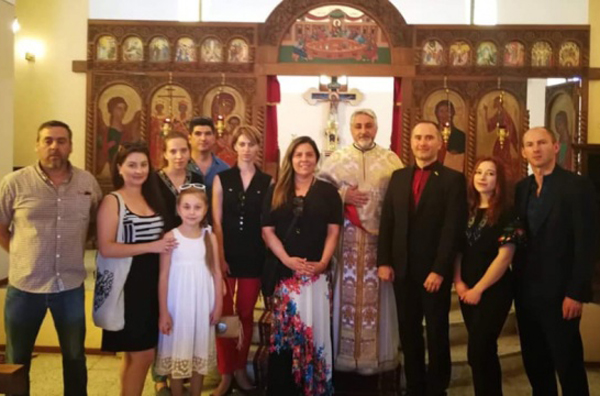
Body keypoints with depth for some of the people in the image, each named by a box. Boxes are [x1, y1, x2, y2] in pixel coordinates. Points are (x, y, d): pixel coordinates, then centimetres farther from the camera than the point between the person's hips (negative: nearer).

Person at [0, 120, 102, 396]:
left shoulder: (88, 182, -1)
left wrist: (75, 252, 6)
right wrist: (23, 256, 0)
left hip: (71, 285, 2)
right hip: (24, 286, -1)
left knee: (75, 357, 16)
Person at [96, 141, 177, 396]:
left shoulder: (152, 198, 12)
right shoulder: (112, 201, -8)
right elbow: (106, 248, -18)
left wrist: (167, 244, 4)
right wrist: (151, 246, -19)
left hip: (151, 282, 7)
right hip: (127, 284, -6)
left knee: (135, 355, 16)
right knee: (143, 354, -2)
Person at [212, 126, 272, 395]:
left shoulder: (267, 182, 3)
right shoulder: (222, 179, 2)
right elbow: (216, 221, -2)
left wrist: (271, 256, -4)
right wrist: (220, 257, -9)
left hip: (254, 257, 1)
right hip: (226, 255, -1)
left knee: (246, 313, 10)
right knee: (224, 313, 1)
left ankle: (241, 368, 24)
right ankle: (226, 373, 13)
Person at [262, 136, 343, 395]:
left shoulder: (328, 192, 7)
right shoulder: (275, 191, 7)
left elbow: (333, 231, 3)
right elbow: (267, 231, 2)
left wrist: (323, 262, -11)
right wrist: (288, 260, -11)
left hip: (316, 272, 0)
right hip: (282, 271, 0)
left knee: (314, 327, 3)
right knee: (282, 329, 4)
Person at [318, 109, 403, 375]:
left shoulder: (391, 160, 6)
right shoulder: (335, 159, 7)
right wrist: (343, 196, -9)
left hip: (381, 236, 0)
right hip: (346, 236, 0)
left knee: (377, 295, 4)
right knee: (347, 292, 2)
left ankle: (379, 354, 17)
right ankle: (345, 354, 15)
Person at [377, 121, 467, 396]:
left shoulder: (453, 179, -4)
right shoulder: (398, 177, 10)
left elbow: (453, 228, -11)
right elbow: (387, 222, 6)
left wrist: (439, 270, -16)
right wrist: (384, 262, -2)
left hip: (435, 271, -4)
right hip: (402, 270, 4)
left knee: (437, 334, 11)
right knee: (408, 333, 12)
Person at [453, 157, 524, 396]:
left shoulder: (506, 214, -9)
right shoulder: (467, 212, 7)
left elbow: (504, 257, -14)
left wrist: (479, 289, -13)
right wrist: (458, 282, -4)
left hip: (494, 291, -5)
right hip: (467, 291, 5)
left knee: (477, 352, -8)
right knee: (485, 351, 14)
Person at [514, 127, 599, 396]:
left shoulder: (577, 185, -9)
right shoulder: (521, 188, 9)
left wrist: (577, 293, -17)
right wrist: (516, 283, 4)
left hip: (559, 292, -6)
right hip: (526, 291, 6)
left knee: (568, 364, 4)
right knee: (534, 363, 15)